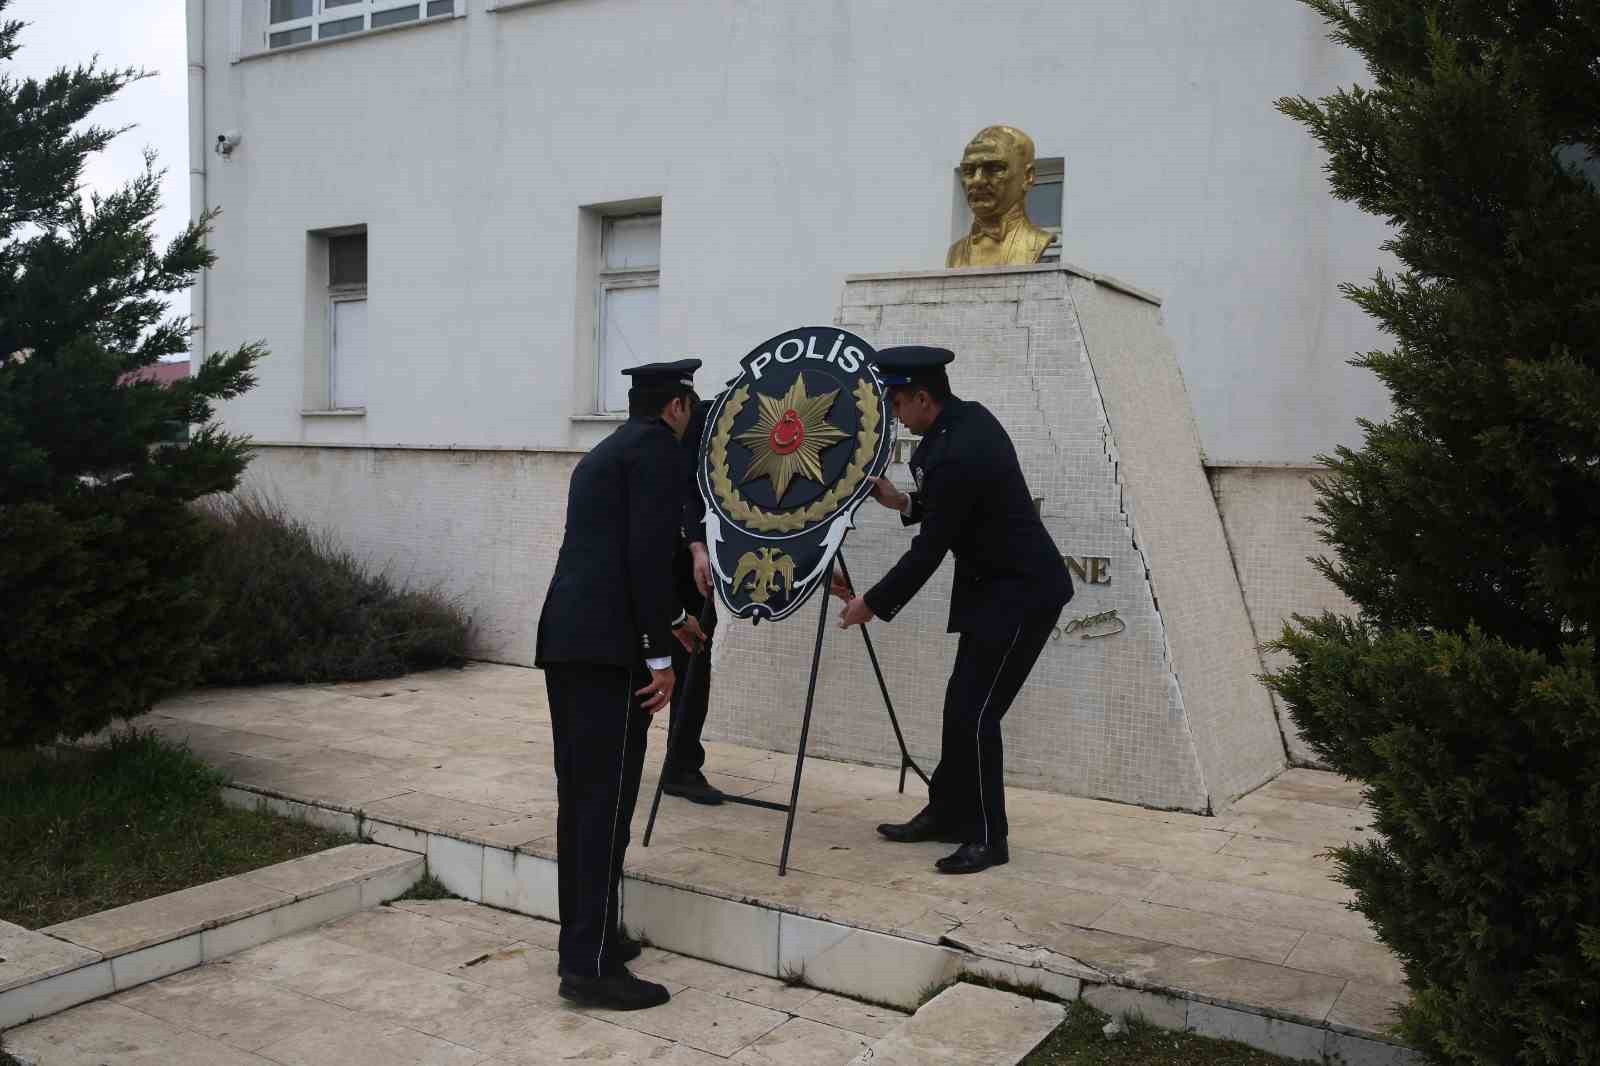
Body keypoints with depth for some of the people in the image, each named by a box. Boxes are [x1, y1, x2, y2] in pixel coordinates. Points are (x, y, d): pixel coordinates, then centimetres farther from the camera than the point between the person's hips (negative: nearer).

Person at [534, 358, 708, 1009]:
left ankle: (586, 936, 23)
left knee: (581, 796, 14)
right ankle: (590, 965, -4)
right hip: (608, 648, -9)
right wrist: (661, 655, -12)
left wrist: (671, 617, 48)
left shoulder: (601, 454, 25)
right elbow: (648, 553, -14)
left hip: (564, 641, 9)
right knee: (606, 802, -7)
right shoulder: (656, 446, -2)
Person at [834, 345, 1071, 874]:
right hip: (998, 587, 10)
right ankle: (946, 813, 25)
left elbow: (929, 550, -20)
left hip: (1021, 594, -10)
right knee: (962, 704, 14)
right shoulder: (970, 417, 4)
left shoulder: (956, 454, -26)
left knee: (975, 713, -6)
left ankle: (988, 837, 6)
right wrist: (905, 502, 5)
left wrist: (872, 604, -10)